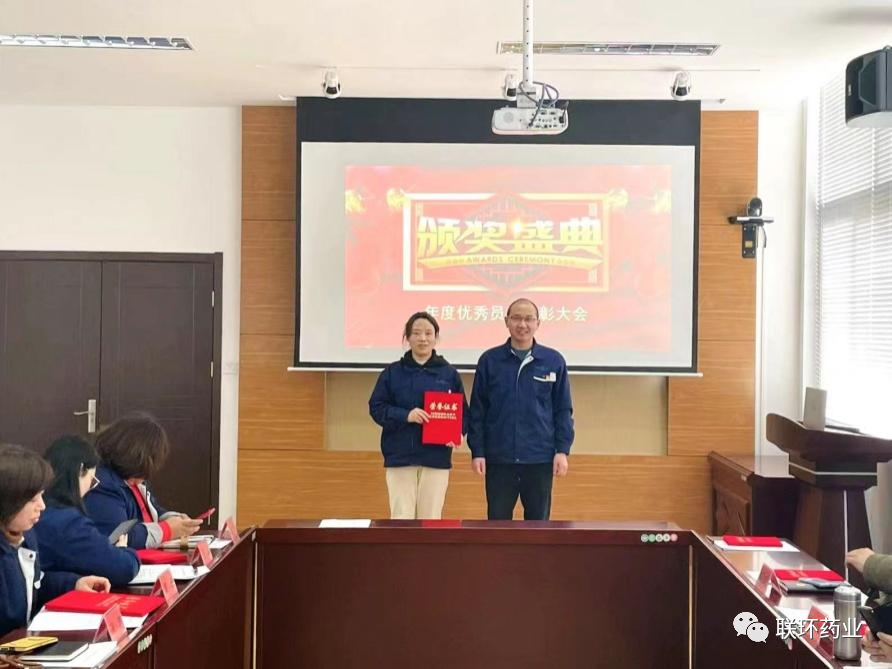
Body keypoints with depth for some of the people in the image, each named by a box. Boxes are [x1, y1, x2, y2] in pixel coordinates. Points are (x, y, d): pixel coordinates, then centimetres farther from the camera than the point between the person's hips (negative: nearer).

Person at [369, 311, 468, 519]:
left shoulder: (449, 373, 6)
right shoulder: (392, 372, 5)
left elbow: (462, 412, 8)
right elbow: (376, 408, 1)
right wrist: (405, 415, -17)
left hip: (436, 458, 1)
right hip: (400, 457, -1)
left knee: (431, 519, 5)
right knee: (401, 518, 1)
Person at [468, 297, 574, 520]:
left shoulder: (554, 361, 1)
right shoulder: (489, 360, 0)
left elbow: (563, 410, 4)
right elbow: (477, 410, 2)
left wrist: (562, 450, -3)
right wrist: (477, 451, -3)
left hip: (540, 459, 0)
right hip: (499, 458, 0)